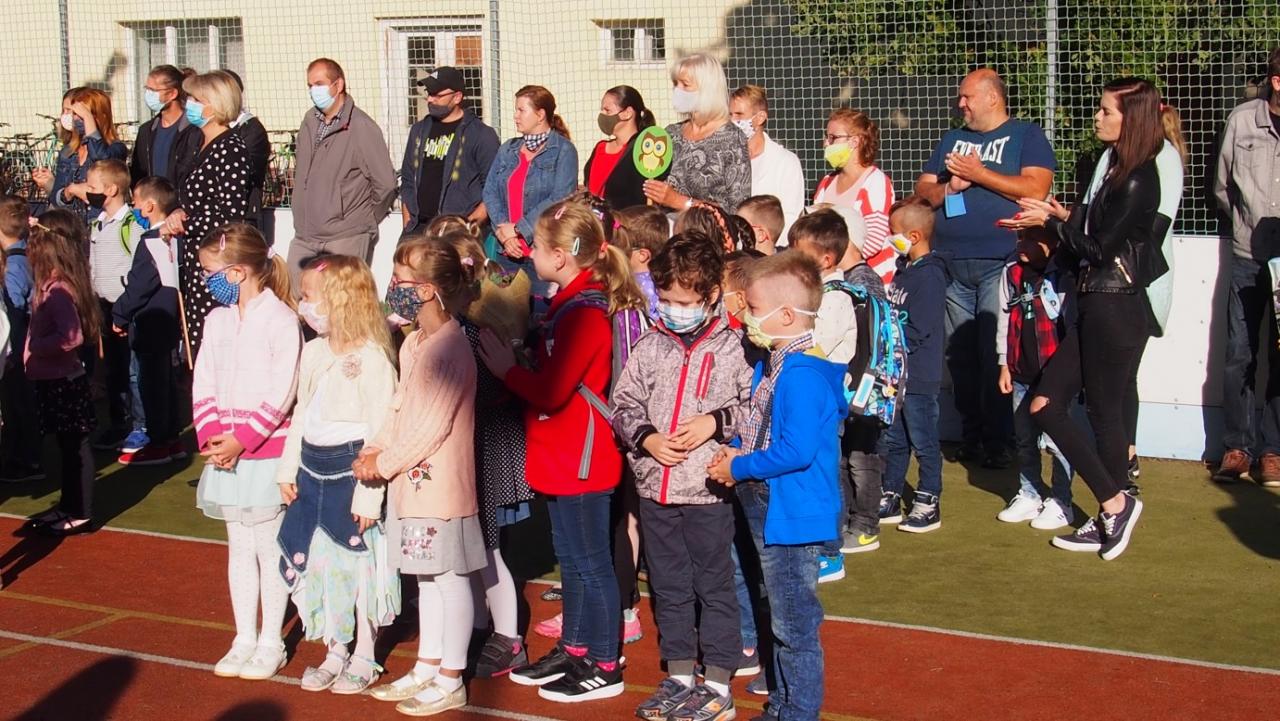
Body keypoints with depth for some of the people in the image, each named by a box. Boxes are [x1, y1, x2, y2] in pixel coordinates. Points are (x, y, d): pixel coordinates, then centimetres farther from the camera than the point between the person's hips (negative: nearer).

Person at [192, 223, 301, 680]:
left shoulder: (280, 320, -12)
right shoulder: (217, 320, 8)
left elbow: (281, 393, -16)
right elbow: (203, 384, 6)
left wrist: (242, 438, -19)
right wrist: (211, 435, -9)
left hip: (267, 450, -6)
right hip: (226, 452, 6)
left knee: (269, 546, 3)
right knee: (239, 546, 13)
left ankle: (271, 643, 14)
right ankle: (244, 639, 23)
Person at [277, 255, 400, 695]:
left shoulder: (370, 357, -17)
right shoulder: (314, 351, 7)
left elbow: (379, 431, -18)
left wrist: (368, 493, -19)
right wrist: (288, 469, 13)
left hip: (351, 471, -7)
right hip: (313, 470, 7)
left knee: (358, 564, 4)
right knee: (319, 563, 12)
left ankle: (364, 657, 18)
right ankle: (335, 653, 26)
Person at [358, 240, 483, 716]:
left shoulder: (449, 347, -21)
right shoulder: (414, 343, 11)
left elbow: (432, 423, -22)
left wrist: (385, 463, -14)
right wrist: (376, 449, 3)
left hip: (440, 481, -10)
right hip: (413, 479, 10)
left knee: (450, 576, 1)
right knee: (427, 576, 18)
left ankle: (450, 681, 11)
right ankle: (427, 668, 30)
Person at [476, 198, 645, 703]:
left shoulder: (585, 313, -22)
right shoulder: (568, 303, 10)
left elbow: (551, 391, -26)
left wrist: (505, 368, -13)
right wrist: (512, 363, -3)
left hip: (582, 460, -10)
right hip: (559, 458, 10)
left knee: (591, 563, 0)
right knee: (569, 558, 19)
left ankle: (604, 667, 9)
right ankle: (574, 650, 31)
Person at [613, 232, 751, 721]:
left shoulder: (731, 348, -7)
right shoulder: (649, 348, 4)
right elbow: (622, 405, 8)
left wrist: (716, 422, -16)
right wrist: (646, 438, -8)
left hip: (708, 489, -4)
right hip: (655, 488, 5)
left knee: (714, 585, 5)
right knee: (668, 586, 14)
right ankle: (678, 677, 27)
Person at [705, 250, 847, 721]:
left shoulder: (802, 376, -24)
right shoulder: (771, 365, 8)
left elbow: (797, 449, -29)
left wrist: (739, 468, -18)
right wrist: (736, 451, 1)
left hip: (793, 517, -11)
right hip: (771, 512, 11)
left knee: (795, 625, 1)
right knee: (783, 618, 22)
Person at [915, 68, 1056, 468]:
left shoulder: (1026, 135, 4)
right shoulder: (952, 139, 21)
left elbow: (1035, 188, -10)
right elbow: (922, 190, 17)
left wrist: (978, 174, -10)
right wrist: (949, 187, -4)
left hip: (1001, 264, -5)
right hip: (952, 264, 5)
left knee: (997, 355, -7)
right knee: (961, 355, 5)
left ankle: (997, 442, 0)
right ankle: (971, 437, 13)